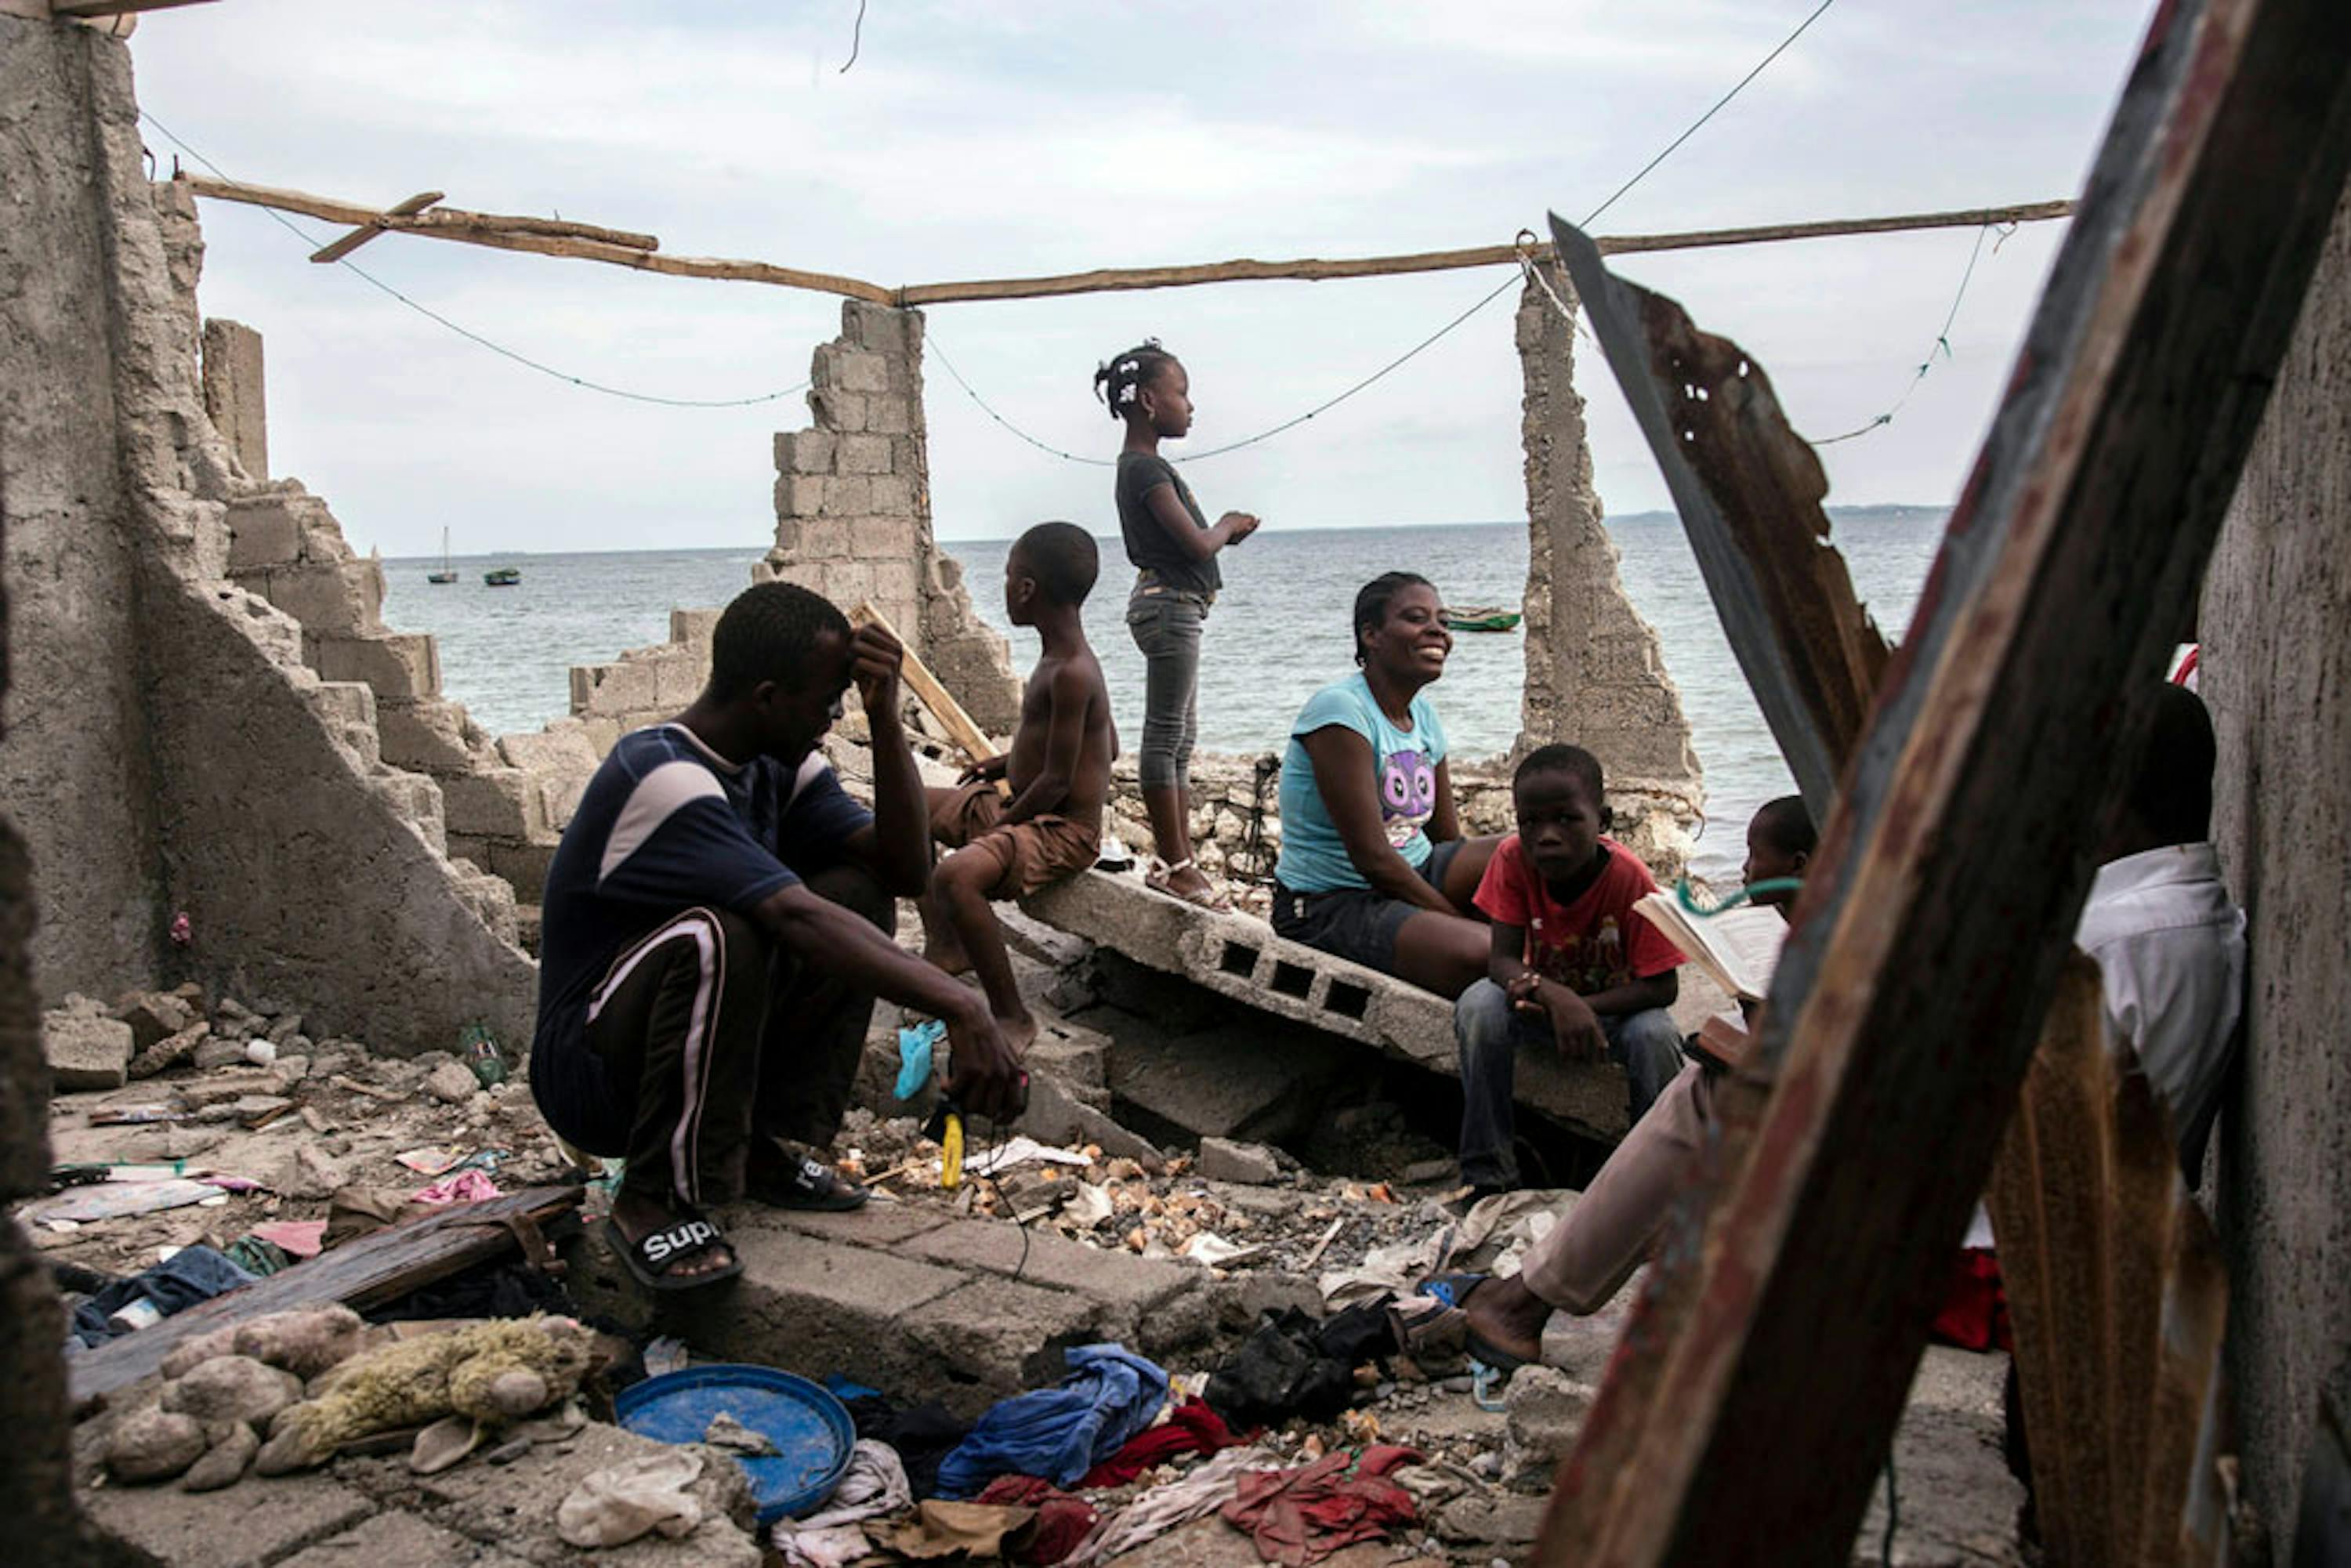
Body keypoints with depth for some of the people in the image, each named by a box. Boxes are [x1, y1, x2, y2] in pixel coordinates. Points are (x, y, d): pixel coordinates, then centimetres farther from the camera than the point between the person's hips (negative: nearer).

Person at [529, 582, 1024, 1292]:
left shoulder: (780, 766, 2)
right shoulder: (663, 779, -26)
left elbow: (906, 868, -6)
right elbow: (797, 919, -37)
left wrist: (885, 719, -16)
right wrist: (961, 1008, -41)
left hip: (704, 1044, 8)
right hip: (589, 1068, -8)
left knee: (859, 892, -6)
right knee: (718, 937, -36)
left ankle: (761, 1146, 1)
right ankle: (652, 1201, -19)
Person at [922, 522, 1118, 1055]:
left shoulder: (1070, 673, -24)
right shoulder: (1069, 658, 6)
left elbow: (1057, 781, -23)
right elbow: (1106, 744, 17)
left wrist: (998, 827, -12)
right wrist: (1011, 762, 19)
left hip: (1063, 830, -11)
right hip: (1024, 810, 11)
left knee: (956, 875, -35)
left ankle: (1012, 1017, -21)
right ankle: (947, 946, 22)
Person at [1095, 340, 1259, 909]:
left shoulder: (1141, 465, 16)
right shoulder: (1147, 469, -16)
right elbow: (1199, 545, -20)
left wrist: (1224, 530, 5)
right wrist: (1228, 525, -1)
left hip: (1171, 605, 11)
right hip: (1170, 604, -11)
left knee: (1179, 736, 13)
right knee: (1166, 735, -6)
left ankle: (1178, 858, 18)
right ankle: (1173, 863, -2)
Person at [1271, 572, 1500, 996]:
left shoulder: (1423, 712, 9)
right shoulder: (1340, 710, -18)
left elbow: (1450, 840, 11)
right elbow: (1372, 858, -22)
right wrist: (1459, 920, -17)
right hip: (1329, 905, -9)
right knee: (1484, 955, -30)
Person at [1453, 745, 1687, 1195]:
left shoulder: (1631, 879, -27)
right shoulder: (1513, 859, -21)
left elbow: (1662, 987, -23)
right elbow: (1501, 959, -22)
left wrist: (1585, 1006, -36)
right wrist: (1553, 996, -43)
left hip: (1615, 1005, -2)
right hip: (1543, 1004, 2)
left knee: (1655, 1036, -34)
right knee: (1478, 1006, -29)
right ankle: (1488, 1173, -18)